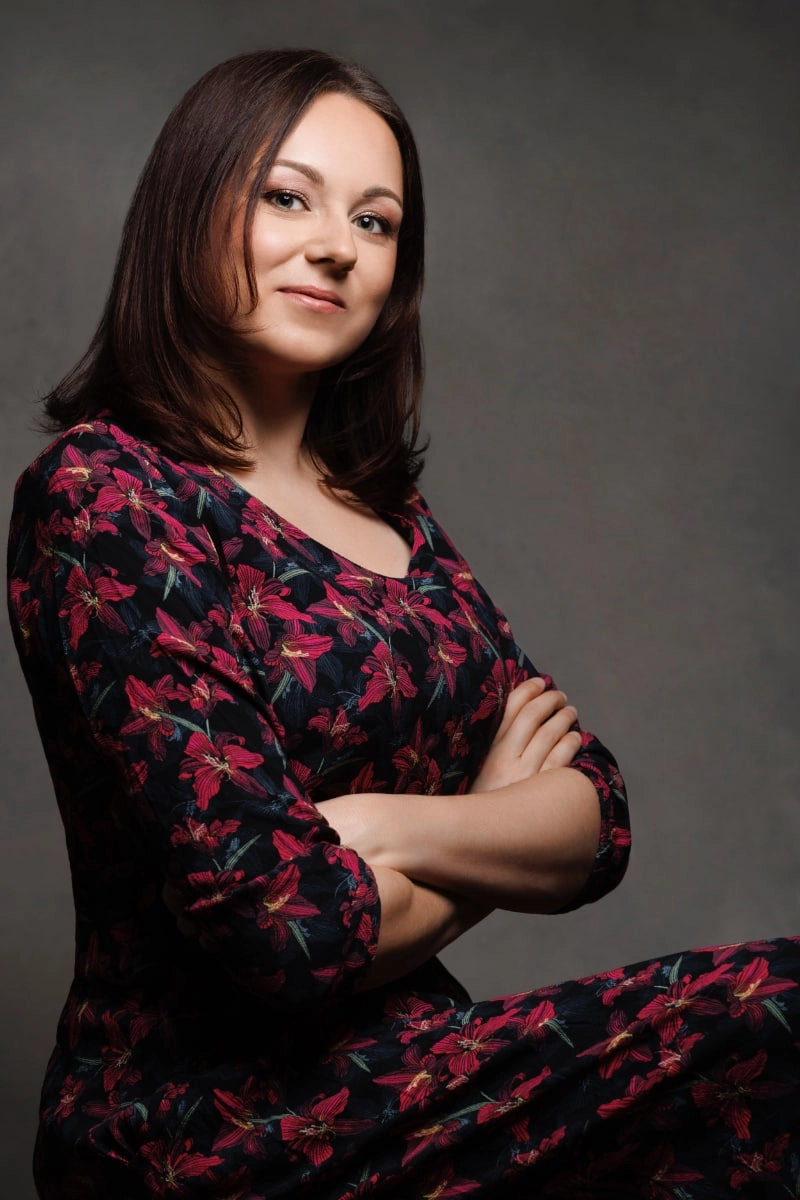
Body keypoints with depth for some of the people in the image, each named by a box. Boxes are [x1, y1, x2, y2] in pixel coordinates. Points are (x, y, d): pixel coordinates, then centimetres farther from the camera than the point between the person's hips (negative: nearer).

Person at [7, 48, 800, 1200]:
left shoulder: (387, 514, 11)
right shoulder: (99, 497, -12)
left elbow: (594, 825, 3)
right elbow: (286, 927, -20)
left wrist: (380, 825, -16)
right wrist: (492, 830, -2)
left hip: (405, 1075, 7)